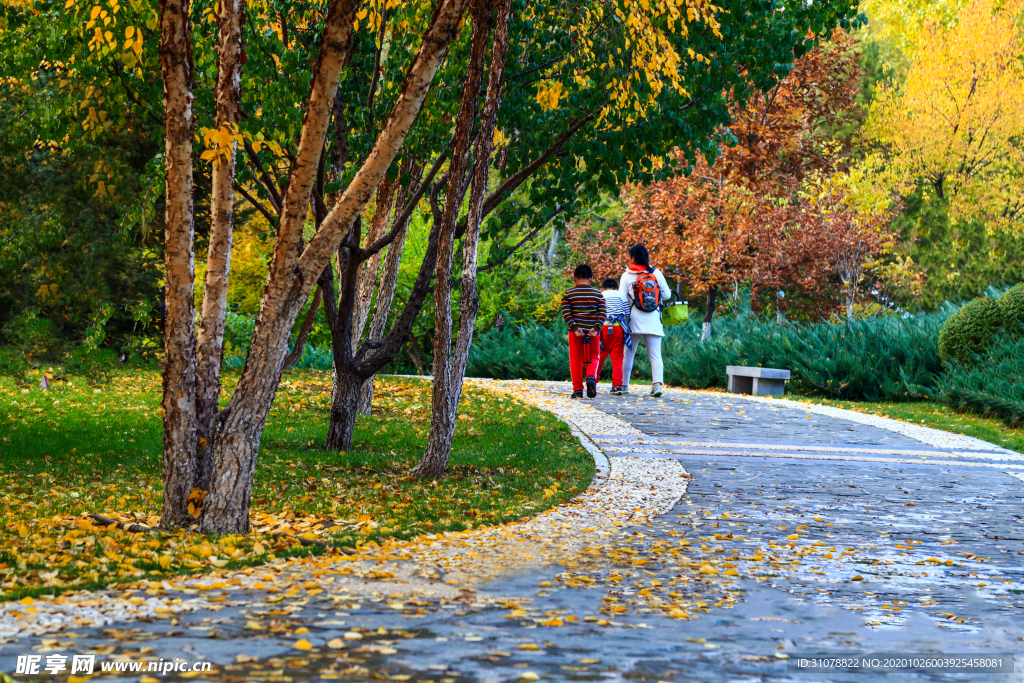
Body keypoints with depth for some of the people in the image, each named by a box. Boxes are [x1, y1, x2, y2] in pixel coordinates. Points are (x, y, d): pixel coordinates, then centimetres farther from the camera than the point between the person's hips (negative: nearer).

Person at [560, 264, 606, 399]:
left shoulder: (568, 293, 3)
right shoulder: (597, 294, 5)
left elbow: (566, 313, -7)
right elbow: (602, 313, -4)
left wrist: (574, 327, -11)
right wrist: (596, 328, -9)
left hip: (575, 331, 0)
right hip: (593, 331, 1)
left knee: (576, 360, 8)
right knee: (593, 357, 14)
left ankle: (577, 390, 7)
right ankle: (591, 377, -14)